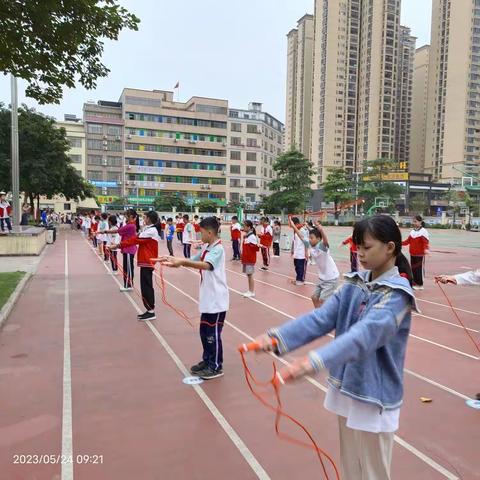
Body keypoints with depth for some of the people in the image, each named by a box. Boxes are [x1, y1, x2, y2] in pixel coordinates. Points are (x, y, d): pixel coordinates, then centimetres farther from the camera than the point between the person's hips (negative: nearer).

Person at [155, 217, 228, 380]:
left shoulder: (217, 249, -19)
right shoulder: (206, 247, 9)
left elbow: (206, 265, -36)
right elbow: (193, 261, 14)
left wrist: (182, 262, -46)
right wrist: (174, 260, -1)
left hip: (217, 301, -9)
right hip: (208, 299, 9)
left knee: (213, 334, 2)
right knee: (204, 332, 17)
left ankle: (216, 367, 16)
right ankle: (207, 360, 33)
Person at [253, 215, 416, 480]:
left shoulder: (397, 294, -19)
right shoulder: (355, 283, 0)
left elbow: (365, 334, -35)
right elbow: (321, 317, -11)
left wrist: (315, 361, -49)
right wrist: (278, 338, -25)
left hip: (374, 397, -6)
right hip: (345, 387, 6)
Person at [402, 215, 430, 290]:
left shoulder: (423, 231, -10)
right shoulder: (412, 231, 11)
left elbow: (426, 242, -17)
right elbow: (408, 241, 12)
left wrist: (426, 249, -33)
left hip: (420, 254, -7)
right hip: (412, 254, 7)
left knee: (419, 269, -1)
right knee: (413, 268, 11)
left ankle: (420, 285, 9)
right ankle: (414, 283, 21)